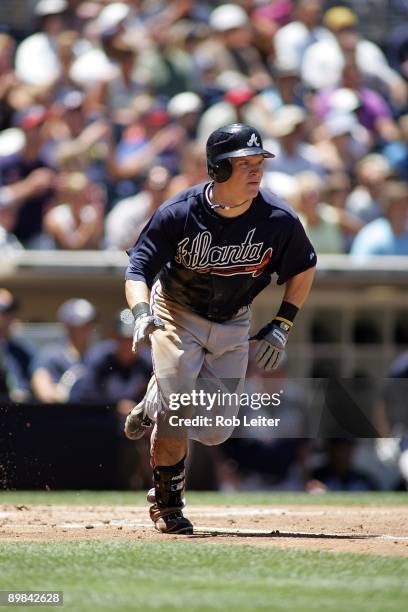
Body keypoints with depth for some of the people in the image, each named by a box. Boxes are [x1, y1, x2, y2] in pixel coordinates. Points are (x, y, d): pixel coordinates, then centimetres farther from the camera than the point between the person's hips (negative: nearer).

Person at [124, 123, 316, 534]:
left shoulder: (279, 220, -18)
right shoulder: (179, 213, -24)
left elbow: (304, 268, 0)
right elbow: (138, 269, -22)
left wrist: (282, 326, -5)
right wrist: (142, 313, -42)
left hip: (233, 324, 3)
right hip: (178, 314, -3)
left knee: (215, 430, 1)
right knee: (177, 411, -16)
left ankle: (154, 404, 32)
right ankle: (166, 502, 5)